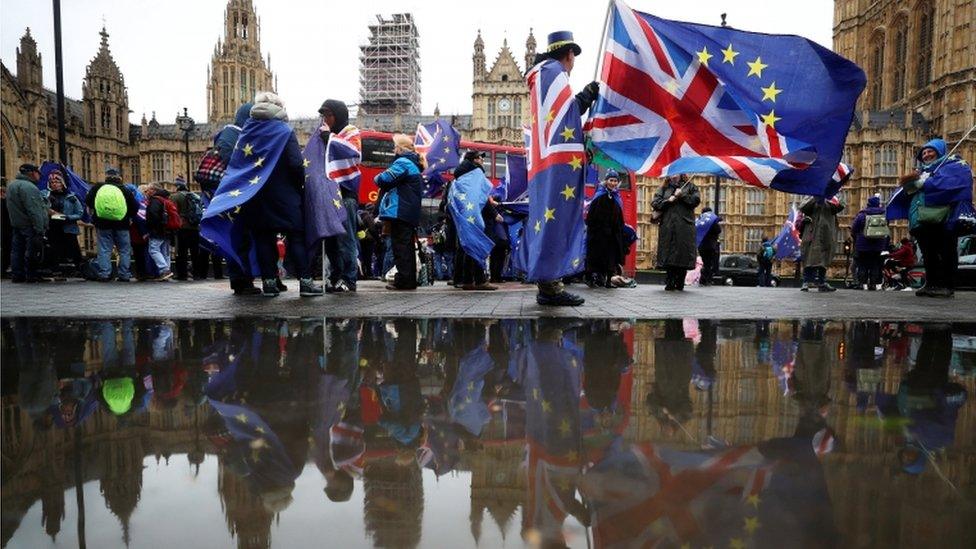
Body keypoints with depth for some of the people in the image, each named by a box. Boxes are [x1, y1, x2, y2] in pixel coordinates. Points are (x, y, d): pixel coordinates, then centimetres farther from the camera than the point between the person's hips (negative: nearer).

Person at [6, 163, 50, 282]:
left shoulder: (11, 185, 17)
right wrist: (39, 229, -24)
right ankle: (32, 275, 0)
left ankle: (17, 274, 15)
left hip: (16, 224, 10)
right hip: (29, 226, -10)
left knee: (17, 250, 11)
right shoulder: (28, 186, -17)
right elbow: (34, 211, -23)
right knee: (33, 250, -3)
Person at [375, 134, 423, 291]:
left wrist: (378, 178, 5)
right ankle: (410, 280, 16)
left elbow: (384, 179, -16)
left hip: (400, 212, -10)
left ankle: (403, 280, -8)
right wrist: (385, 186, 9)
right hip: (411, 213, 10)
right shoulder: (414, 164, 22)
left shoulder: (403, 163, -10)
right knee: (407, 246, 12)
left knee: (400, 245, -8)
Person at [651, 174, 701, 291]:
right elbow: (654, 203, 7)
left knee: (683, 254, -5)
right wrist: (668, 201, -6)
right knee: (668, 255, -3)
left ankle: (680, 284, 3)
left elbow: (696, 200, 0)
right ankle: (670, 283, 4)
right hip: (667, 228, 1)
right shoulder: (664, 188, 18)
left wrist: (682, 195, -4)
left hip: (685, 228, -1)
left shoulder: (689, 186, 14)